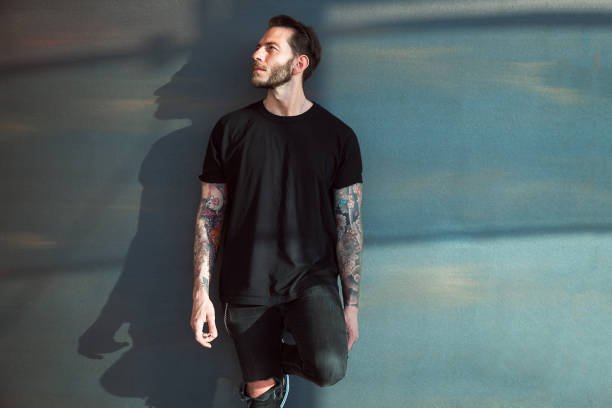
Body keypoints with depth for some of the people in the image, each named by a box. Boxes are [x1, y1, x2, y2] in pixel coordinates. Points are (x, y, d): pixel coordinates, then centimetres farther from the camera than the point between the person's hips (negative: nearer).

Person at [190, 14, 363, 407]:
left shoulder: (338, 135, -2)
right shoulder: (231, 129, 1)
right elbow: (210, 214, 3)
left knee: (330, 369, -26)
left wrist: (352, 303, -1)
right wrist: (201, 291, -4)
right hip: (247, 287, 2)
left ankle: (281, 356, 6)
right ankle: (276, 374, 38)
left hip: (312, 278, -1)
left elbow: (349, 223, 0)